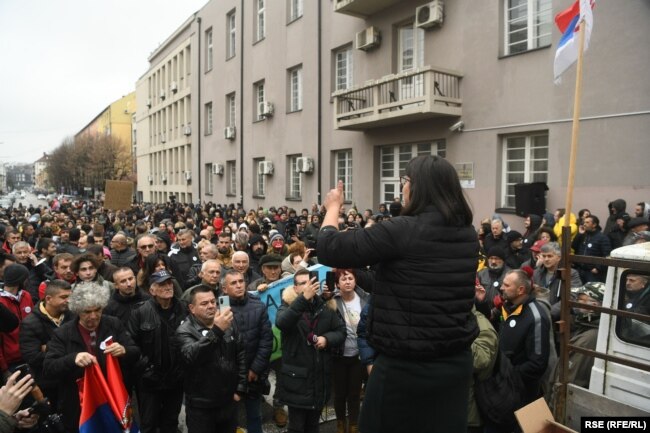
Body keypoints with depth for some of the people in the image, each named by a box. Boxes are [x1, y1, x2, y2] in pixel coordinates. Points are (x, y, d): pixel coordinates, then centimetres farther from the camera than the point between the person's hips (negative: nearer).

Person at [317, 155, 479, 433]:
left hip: (404, 366, -6)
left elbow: (329, 250, -16)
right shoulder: (468, 235, 0)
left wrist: (333, 207, 2)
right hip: (457, 362, 7)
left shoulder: (402, 231, -21)